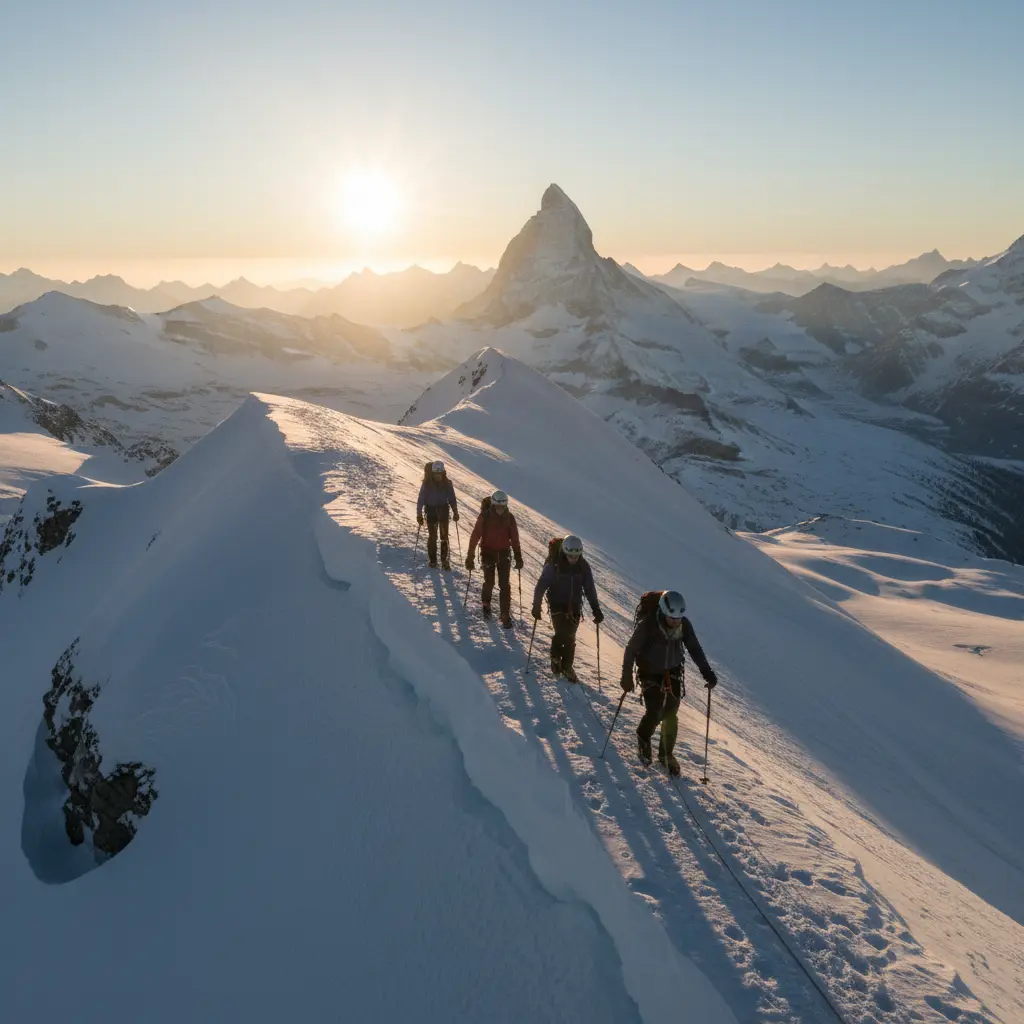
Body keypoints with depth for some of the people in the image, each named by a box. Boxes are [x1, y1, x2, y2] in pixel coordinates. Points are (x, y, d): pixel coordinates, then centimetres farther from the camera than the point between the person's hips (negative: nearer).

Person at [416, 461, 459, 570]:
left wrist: (455, 512, 1)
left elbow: (452, 499, 4)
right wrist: (419, 514, -9)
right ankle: (433, 560, 17)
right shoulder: (427, 483, -10)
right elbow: (421, 499, -7)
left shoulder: (447, 483, -5)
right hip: (431, 511, -1)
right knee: (432, 536, 6)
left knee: (444, 535, -1)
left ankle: (444, 559, 8)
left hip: (444, 510, 1)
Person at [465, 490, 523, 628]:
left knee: (505, 585, -3)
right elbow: (475, 536, -13)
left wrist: (518, 557, 0)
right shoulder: (484, 516, -15)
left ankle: (506, 616, 4)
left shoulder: (509, 518, -7)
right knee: (489, 582, 1)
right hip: (488, 553, -1)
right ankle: (486, 604, 33)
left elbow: (514, 538, -1)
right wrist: (470, 557, -15)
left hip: (504, 554, 1)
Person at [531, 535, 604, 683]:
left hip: (575, 606, 3)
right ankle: (556, 659, 13)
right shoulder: (554, 565, -19)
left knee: (570, 637, 6)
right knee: (561, 633, -15)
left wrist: (596, 609, -4)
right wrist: (536, 606, -13)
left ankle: (567, 666, 24)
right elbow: (541, 586, -12)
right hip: (557, 605, -3)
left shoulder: (583, 566, -9)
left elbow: (590, 588, -1)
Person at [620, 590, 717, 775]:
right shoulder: (647, 625, -26)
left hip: (673, 672, 3)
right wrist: (626, 676, -18)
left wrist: (707, 672, -12)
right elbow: (631, 649, -17)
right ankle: (643, 738, 23)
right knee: (655, 713, -11)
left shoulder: (684, 625, -15)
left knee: (670, 715, 3)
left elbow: (695, 649, -3)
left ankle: (666, 753, 25)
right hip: (650, 673, -3)